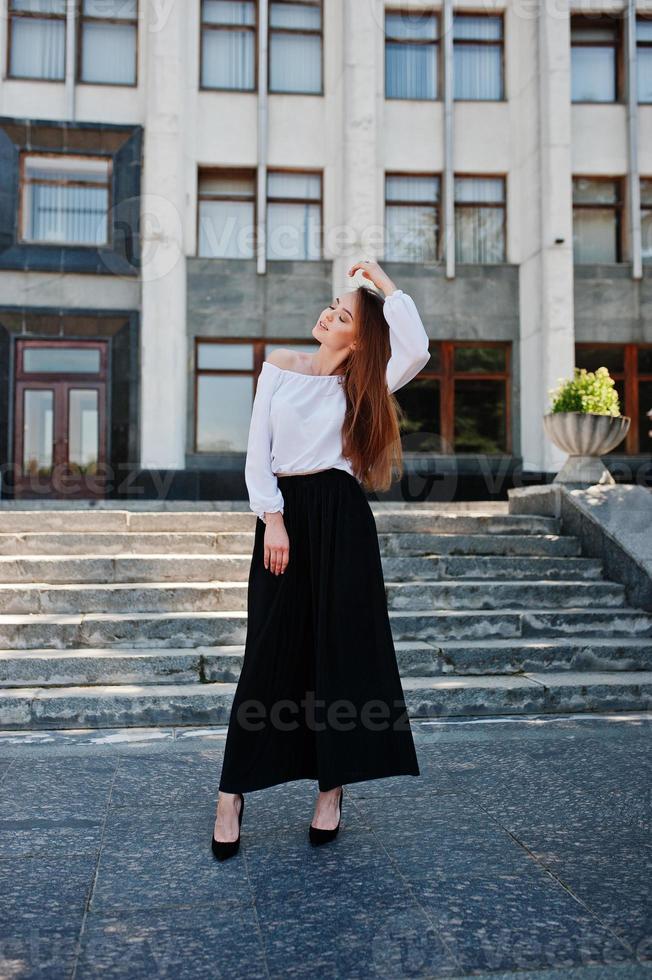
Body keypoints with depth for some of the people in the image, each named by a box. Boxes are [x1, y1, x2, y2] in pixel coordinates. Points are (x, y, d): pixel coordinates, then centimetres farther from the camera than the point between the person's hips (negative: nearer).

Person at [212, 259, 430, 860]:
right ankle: (233, 795, 8)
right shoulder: (279, 368, 10)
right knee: (271, 652, 0)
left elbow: (416, 350, -13)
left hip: (341, 517, -1)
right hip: (283, 513, 1)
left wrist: (385, 282, -4)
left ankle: (333, 789, 13)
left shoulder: (360, 384, 7)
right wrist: (273, 519, -8)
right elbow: (257, 452, 5)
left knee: (341, 647, 0)